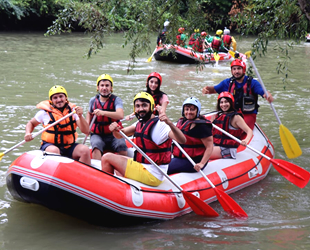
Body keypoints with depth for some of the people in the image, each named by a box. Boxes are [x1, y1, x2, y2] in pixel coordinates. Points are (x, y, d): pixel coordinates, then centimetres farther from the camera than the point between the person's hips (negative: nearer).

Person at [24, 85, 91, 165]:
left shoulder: (73, 110, 4)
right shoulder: (45, 112, 1)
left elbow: (86, 131, -5)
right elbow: (31, 123, 18)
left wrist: (80, 116, -22)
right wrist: (28, 133, -4)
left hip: (69, 147, 2)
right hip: (49, 145, -2)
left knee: (85, 150, -23)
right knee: (54, 151, -36)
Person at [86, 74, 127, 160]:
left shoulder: (116, 100, -4)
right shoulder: (93, 100, 7)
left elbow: (120, 115, -25)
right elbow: (89, 113, 30)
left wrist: (103, 113, -37)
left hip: (114, 134, -2)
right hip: (97, 135, 2)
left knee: (122, 146, -30)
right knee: (96, 146, -31)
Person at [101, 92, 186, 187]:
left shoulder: (159, 124, -19)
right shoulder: (140, 124, 9)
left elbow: (182, 140, -33)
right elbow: (119, 135, 7)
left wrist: (170, 123, -49)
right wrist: (115, 130, -17)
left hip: (151, 175, -10)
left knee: (106, 158, -8)